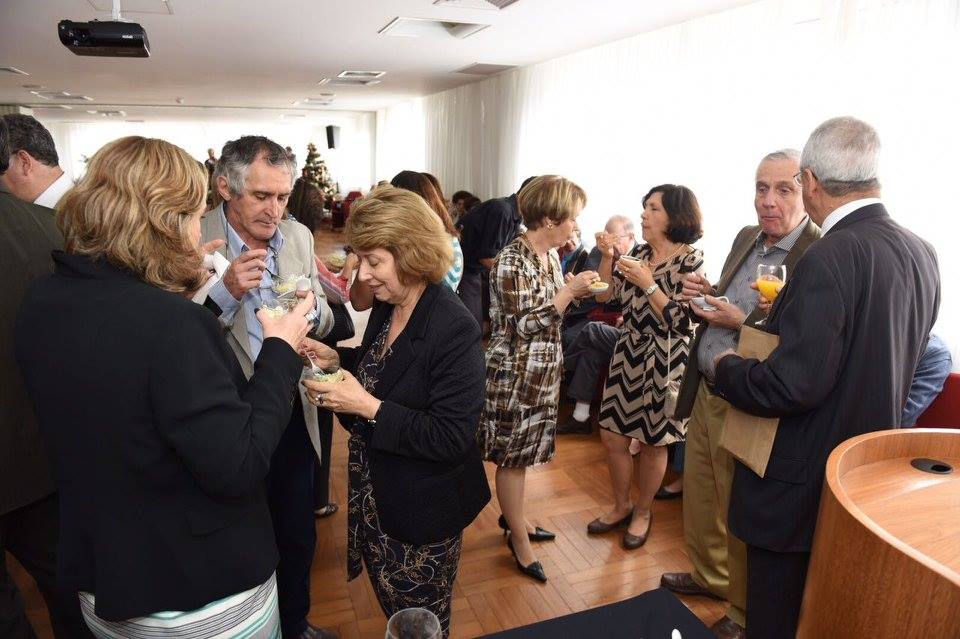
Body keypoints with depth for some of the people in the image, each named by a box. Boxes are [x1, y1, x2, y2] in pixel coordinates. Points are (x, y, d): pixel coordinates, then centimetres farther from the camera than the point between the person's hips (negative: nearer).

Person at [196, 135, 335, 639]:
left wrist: (312, 309, -17)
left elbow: (323, 323, 6)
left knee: (298, 538, 22)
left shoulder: (299, 236, 0)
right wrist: (226, 291, -29)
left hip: (294, 418, 4)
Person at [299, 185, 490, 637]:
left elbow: (451, 439, -27)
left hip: (423, 511, -7)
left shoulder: (454, 330, -28)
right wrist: (337, 360, -4)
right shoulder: (387, 305, -3)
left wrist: (369, 408, -30)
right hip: (376, 495, 7)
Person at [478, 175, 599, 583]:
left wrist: (579, 291, 0)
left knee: (524, 450, 21)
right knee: (513, 454, 8)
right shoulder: (511, 261, -21)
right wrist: (570, 289, -21)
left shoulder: (552, 255, 6)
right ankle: (519, 538, 25)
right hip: (516, 372, -8)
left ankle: (512, 516, 40)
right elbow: (526, 324, -22)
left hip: (545, 369, 8)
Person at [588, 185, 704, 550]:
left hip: (664, 362, -5)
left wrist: (648, 284, -23)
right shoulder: (638, 253, 4)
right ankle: (621, 506, 33)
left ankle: (642, 512, 34)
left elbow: (683, 324, -18)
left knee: (653, 444, 11)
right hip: (628, 354, 6)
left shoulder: (691, 261, -13)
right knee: (612, 437, 10)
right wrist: (607, 257, -6)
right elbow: (605, 295, 6)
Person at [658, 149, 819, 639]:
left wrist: (742, 321, -24)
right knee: (698, 498, 23)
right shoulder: (747, 237, 6)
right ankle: (709, 576, 49)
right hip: (705, 394, 8)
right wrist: (708, 294, -2)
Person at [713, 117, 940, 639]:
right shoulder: (921, 253, 1)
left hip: (803, 480, -9)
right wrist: (788, 316, 10)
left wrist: (728, 367, -11)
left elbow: (794, 385, -29)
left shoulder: (830, 257, -25)